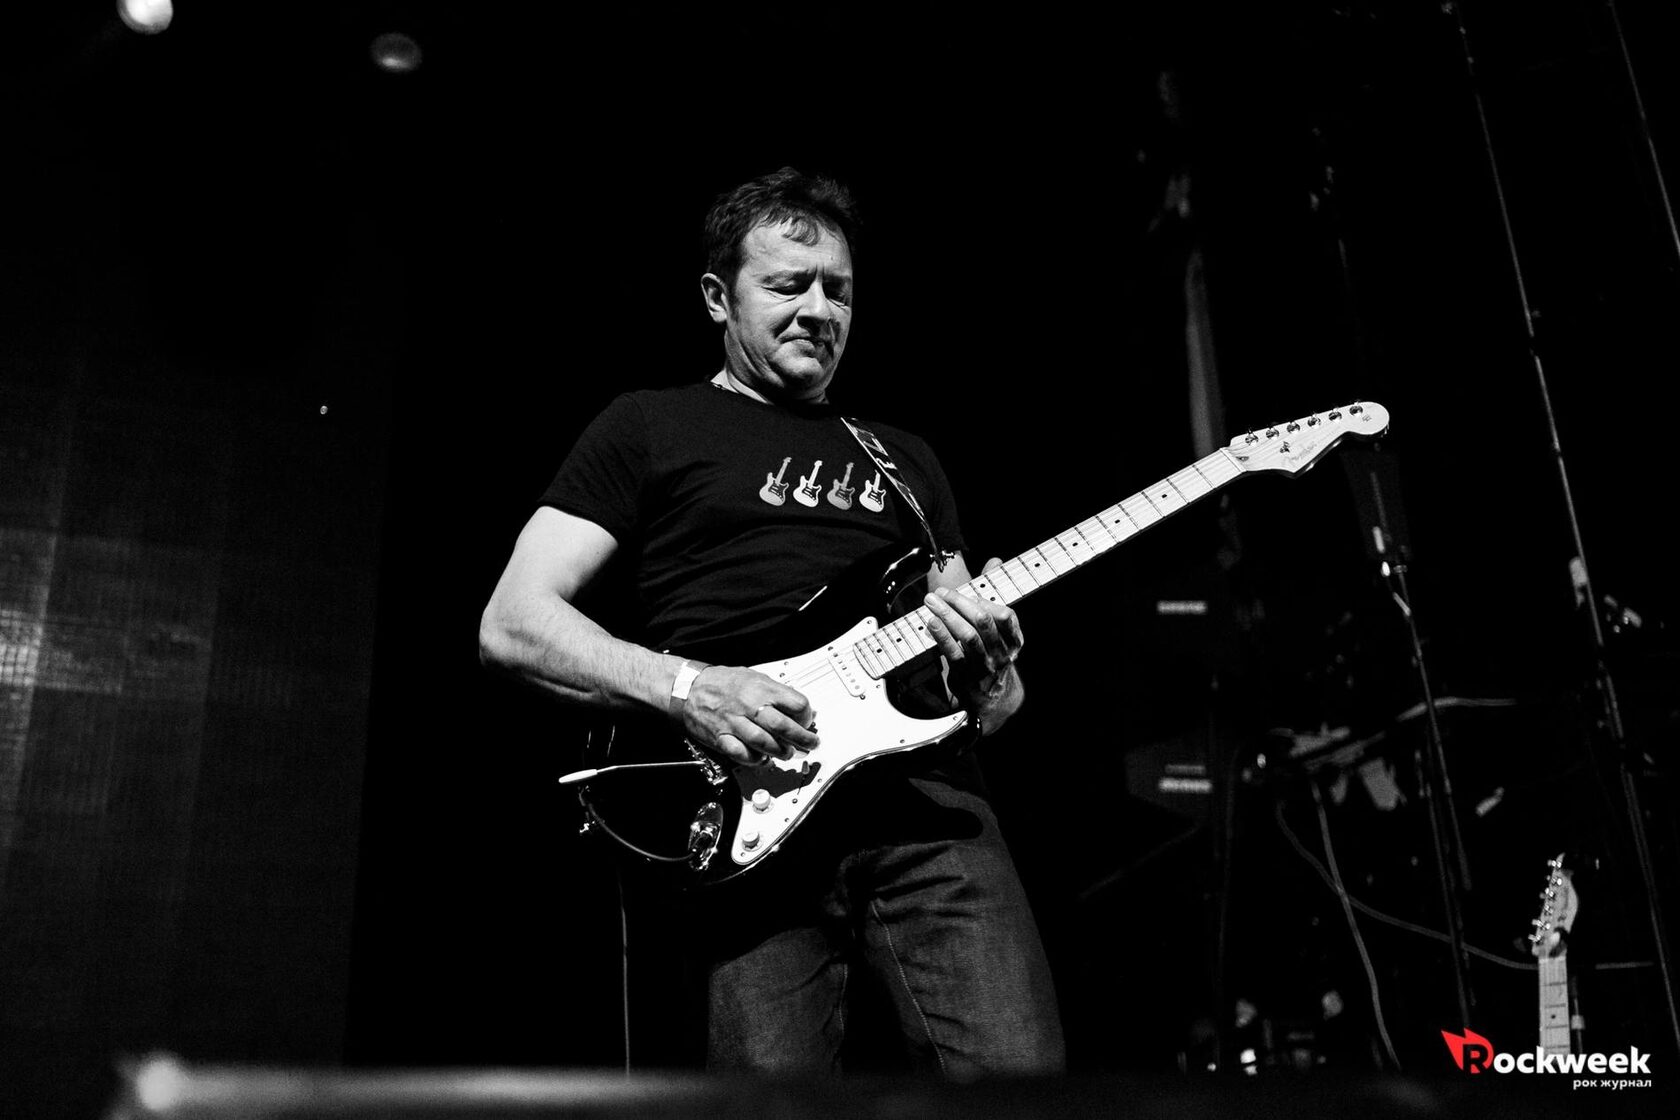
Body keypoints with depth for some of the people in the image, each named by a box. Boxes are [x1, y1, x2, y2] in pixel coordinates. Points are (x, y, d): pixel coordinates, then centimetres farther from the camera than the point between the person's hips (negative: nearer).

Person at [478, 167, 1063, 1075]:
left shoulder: (904, 460, 26)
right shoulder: (649, 428, 12)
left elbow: (996, 704, 24)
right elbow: (511, 624, 2)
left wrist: (990, 678, -1)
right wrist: (683, 686, -13)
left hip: (929, 805, 4)